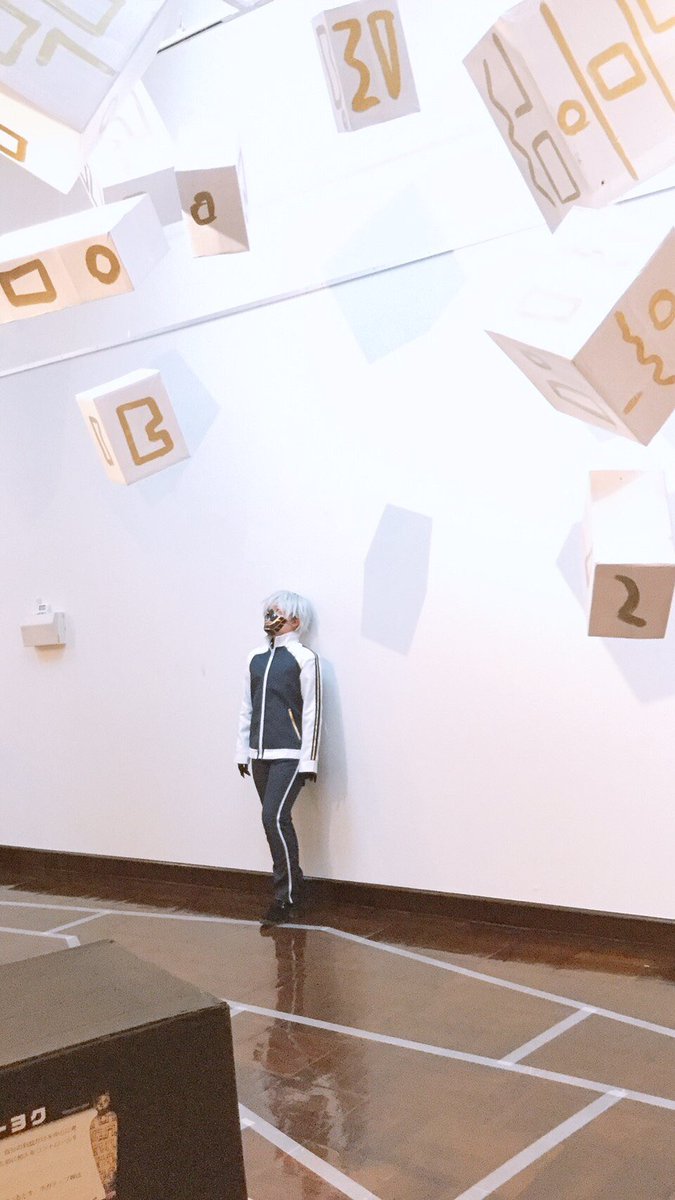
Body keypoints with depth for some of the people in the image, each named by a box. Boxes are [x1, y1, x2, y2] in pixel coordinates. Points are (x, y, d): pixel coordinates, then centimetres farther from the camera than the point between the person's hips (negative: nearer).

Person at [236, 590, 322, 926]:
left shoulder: (304, 658, -6)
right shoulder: (255, 658, 11)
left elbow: (312, 712, -7)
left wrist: (308, 760, -9)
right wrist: (242, 751, 14)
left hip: (290, 755, -6)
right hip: (260, 755, 6)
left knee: (274, 818, -14)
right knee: (277, 822, 10)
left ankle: (286, 899, -3)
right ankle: (294, 888, 23)